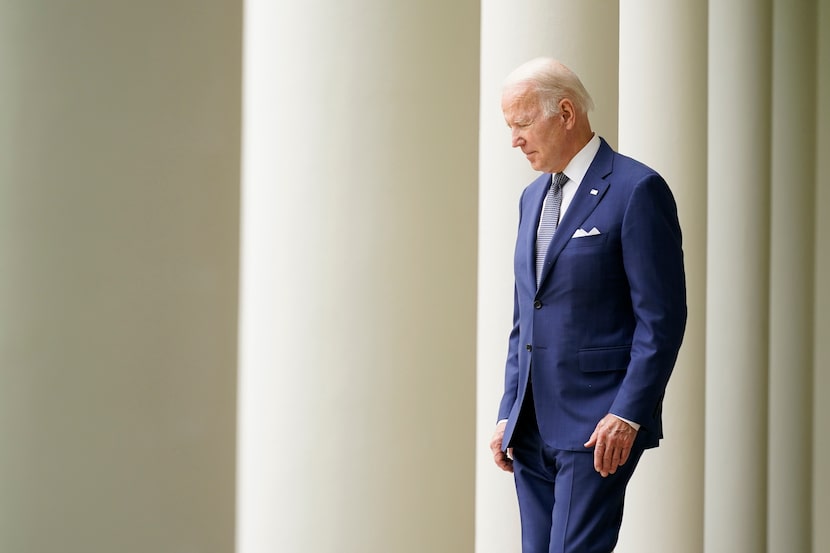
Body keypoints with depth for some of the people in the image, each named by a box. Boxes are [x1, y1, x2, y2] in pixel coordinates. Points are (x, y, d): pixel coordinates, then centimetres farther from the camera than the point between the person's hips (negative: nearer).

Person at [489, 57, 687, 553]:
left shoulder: (637, 190, -8)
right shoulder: (534, 197, 17)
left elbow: (662, 318, -12)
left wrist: (627, 415, -18)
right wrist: (509, 415, 15)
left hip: (599, 425, -8)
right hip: (533, 428, 8)